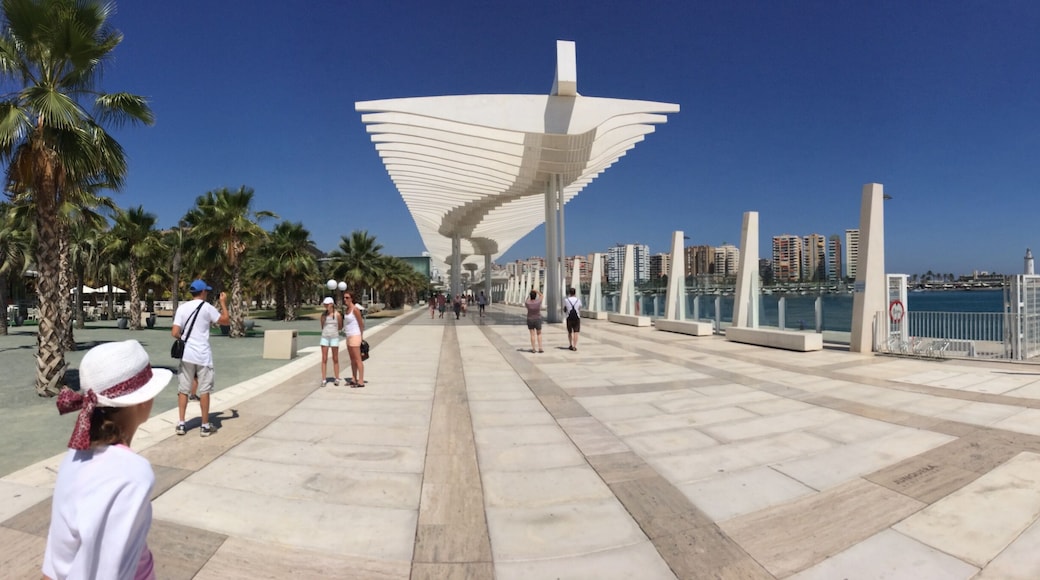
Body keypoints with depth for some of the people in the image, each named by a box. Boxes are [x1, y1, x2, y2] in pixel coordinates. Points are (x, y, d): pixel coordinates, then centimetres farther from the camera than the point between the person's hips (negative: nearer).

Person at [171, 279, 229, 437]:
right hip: (203, 355, -3)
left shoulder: (182, 307, 1)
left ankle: (181, 424, 14)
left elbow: (175, 333, -5)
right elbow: (226, 321, 3)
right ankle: (205, 426, 10)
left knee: (183, 389, 12)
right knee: (204, 391, 4)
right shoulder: (207, 307, -6)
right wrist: (223, 303, 12)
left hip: (186, 354, 3)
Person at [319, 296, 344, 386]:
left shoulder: (337, 315, -5)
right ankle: (324, 380, 5)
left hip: (334, 338, -2)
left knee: (335, 359, 5)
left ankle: (337, 379, 14)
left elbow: (340, 327, 6)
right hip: (324, 338, 2)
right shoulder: (323, 315, 3)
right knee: (324, 359, 1)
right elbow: (322, 327, 14)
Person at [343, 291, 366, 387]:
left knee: (358, 359, -7)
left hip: (355, 336, -9)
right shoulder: (347, 309, 11)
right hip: (349, 336, 9)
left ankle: (361, 381, -5)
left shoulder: (355, 309, -13)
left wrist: (361, 336, -1)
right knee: (352, 359, 14)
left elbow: (361, 323, -9)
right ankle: (354, 379, 22)